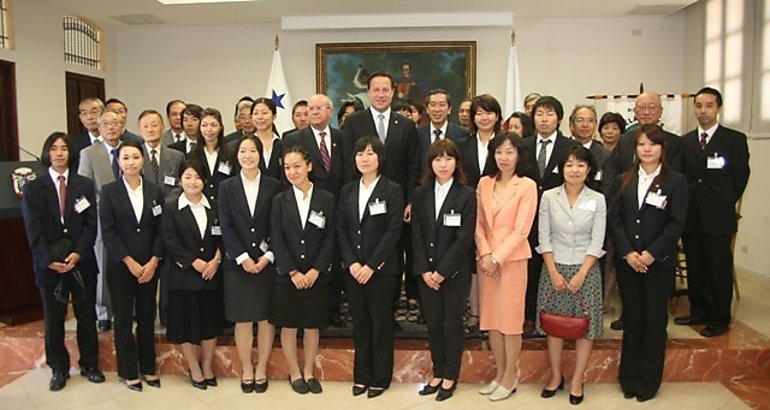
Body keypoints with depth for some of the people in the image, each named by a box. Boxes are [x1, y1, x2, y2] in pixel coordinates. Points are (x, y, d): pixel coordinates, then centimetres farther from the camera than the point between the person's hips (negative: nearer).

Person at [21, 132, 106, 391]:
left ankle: (90, 365, 23)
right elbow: (34, 231, -4)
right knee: (53, 319, 9)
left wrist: (78, 254, -14)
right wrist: (49, 260, -15)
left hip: (82, 261, 1)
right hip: (49, 264, -1)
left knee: (87, 316, 9)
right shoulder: (33, 188, 2)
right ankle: (59, 369, 23)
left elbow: (91, 225, -1)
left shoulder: (85, 185, 5)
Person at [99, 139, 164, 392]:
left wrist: (153, 262, -8)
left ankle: (148, 368, 24)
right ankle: (129, 371, 19)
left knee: (147, 318, 10)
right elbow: (108, 231, -7)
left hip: (149, 267, 2)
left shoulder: (155, 191, 5)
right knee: (123, 320, 7)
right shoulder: (109, 192, -1)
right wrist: (130, 262, -12)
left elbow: (161, 230, 2)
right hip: (120, 267, -2)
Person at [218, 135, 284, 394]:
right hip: (237, 263, 1)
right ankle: (246, 370, 18)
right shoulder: (226, 187, 5)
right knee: (242, 319, 5)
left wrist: (268, 256, -11)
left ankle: (261, 370, 18)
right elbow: (226, 227, -1)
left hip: (267, 262, 0)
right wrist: (243, 258, -10)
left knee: (266, 317, 5)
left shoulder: (274, 186, 2)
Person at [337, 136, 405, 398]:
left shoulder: (393, 191, -4)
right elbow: (341, 229, 5)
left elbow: (393, 231, -10)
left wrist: (372, 265, -15)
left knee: (381, 323, 4)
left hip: (382, 268, -4)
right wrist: (351, 263, -8)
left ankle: (380, 378, 17)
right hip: (353, 268, 4)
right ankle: (361, 375, 22)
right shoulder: (347, 191, 9)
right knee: (360, 323, 11)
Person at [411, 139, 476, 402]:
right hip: (426, 273, 3)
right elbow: (417, 235, 2)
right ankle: (438, 373, 26)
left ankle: (450, 377, 22)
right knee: (433, 324, 11)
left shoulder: (467, 195, -6)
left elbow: (464, 238, -11)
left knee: (452, 325, 7)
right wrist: (424, 270, -8)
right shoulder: (420, 193, 5)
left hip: (455, 272, -3)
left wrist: (442, 271, -15)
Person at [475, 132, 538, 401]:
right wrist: (485, 254, -9)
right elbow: (478, 223, 6)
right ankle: (500, 372, 24)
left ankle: (511, 376, 17)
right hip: (486, 259, 5)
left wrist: (497, 258, -14)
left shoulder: (527, 186, -7)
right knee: (490, 317, 10)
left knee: (510, 318, 3)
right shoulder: (484, 183, 7)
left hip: (512, 259, -4)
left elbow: (521, 230, -12)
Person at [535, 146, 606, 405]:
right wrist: (553, 272, -8)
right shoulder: (548, 197, -1)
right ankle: (556, 375, 25)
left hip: (585, 269, 0)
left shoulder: (598, 199, -2)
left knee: (585, 326, 3)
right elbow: (543, 237, -2)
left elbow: (597, 242, -4)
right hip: (555, 268, 1)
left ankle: (577, 380, 18)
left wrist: (581, 274, -12)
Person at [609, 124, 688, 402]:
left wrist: (651, 254, -15)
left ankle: (649, 381, 20)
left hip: (659, 261, -2)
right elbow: (614, 219, 2)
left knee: (655, 321, 6)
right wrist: (628, 253, -11)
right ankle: (629, 378, 22)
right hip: (627, 261, 2)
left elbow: (677, 223, -8)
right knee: (631, 319, 10)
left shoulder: (676, 181, -2)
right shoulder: (623, 180, 7)